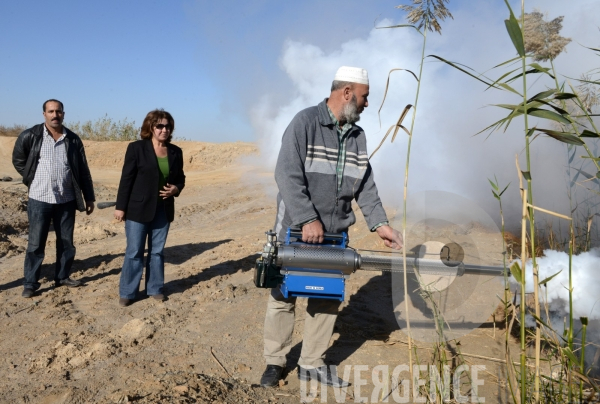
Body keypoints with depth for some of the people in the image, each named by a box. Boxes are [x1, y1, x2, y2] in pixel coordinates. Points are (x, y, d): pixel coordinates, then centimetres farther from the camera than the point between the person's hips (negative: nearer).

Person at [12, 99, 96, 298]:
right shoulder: (30, 136, -5)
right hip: (39, 199, -2)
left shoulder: (73, 140, 2)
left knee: (66, 242, 11)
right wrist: (32, 179, 3)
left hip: (66, 200, 3)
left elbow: (83, 171, 6)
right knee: (35, 243, 3)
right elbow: (18, 159, 10)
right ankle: (30, 283, 12)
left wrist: (89, 198, 6)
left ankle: (62, 276, 26)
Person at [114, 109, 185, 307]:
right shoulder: (136, 148, -6)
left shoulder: (175, 152, 5)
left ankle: (155, 288, 25)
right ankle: (127, 292, 14)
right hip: (138, 209, -4)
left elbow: (180, 178, 14)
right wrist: (120, 206, -9)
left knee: (157, 251, 12)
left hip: (163, 209, 4)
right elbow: (126, 179, -7)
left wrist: (176, 189, -9)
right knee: (134, 252, 2)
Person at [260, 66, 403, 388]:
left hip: (334, 235, 6)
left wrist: (380, 223, 0)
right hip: (295, 230, -6)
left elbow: (365, 186, 10)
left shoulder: (357, 136, 9)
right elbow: (287, 175, -20)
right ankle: (275, 362, 22)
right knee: (282, 296, 5)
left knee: (328, 299, 10)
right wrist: (307, 220, -25)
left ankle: (312, 364, 24)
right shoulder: (305, 122, -12)